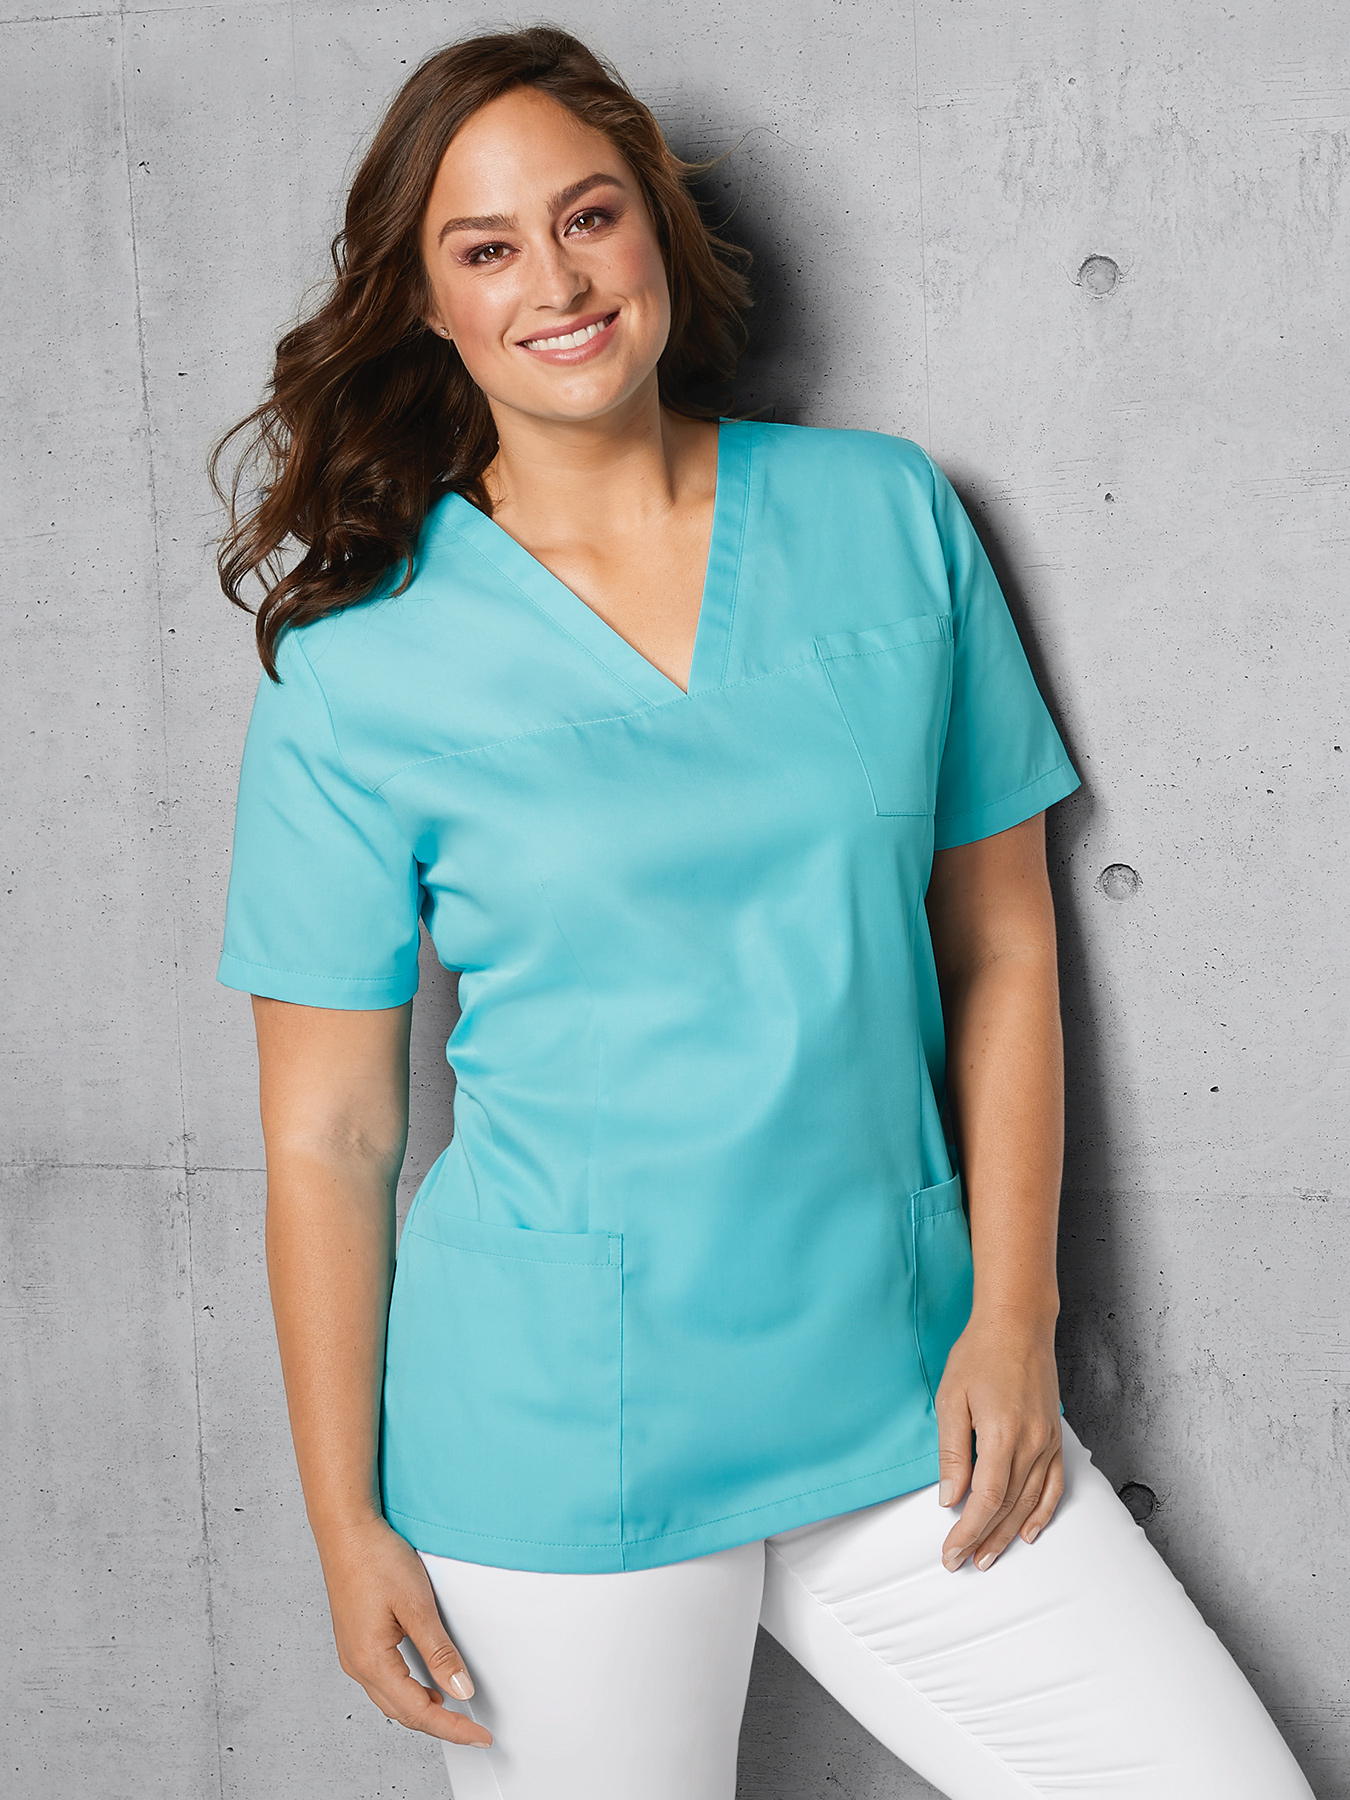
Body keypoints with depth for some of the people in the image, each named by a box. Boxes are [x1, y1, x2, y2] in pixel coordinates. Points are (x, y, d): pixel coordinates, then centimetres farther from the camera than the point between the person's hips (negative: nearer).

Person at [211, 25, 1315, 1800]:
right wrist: (349, 1525, -2)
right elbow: (327, 1136, -2)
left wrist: (1012, 1310, 0)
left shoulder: (891, 519, 2)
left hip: (903, 1398, 3)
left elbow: (1002, 939, 6)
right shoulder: (356, 669, -5)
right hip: (561, 1451, -2)